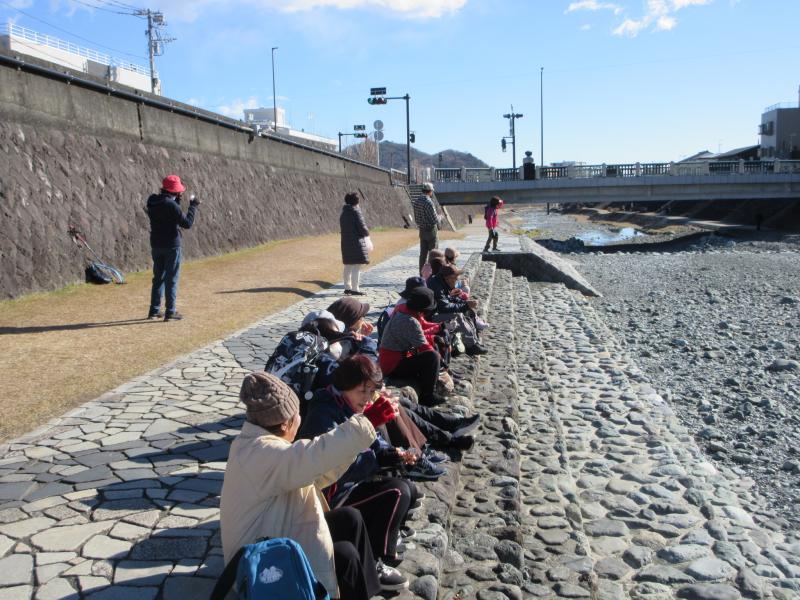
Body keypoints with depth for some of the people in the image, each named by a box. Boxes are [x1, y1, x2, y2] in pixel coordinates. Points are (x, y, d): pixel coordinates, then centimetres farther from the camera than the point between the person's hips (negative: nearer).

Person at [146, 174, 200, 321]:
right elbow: (187, 223, -17)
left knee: (158, 278, 17)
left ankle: (154, 310, 21)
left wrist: (177, 200, 14)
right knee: (171, 279, 2)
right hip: (171, 246, -7)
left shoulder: (152, 202, 3)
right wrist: (193, 206, -7)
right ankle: (170, 312, 5)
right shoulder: (171, 205, -19)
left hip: (156, 245, 7)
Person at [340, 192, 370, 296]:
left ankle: (347, 287, 24)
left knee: (348, 266, 16)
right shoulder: (356, 212, -13)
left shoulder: (343, 213, 11)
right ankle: (354, 289, -6)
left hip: (345, 242, 8)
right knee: (356, 266, -5)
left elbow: (341, 227, 14)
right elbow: (362, 227, -15)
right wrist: (367, 234, 5)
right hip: (356, 242, -8)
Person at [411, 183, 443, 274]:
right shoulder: (429, 202, -22)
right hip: (431, 230, -7)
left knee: (423, 253, 12)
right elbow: (435, 220, -22)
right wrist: (440, 217, 1)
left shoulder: (416, 201, 3)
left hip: (422, 230, 7)